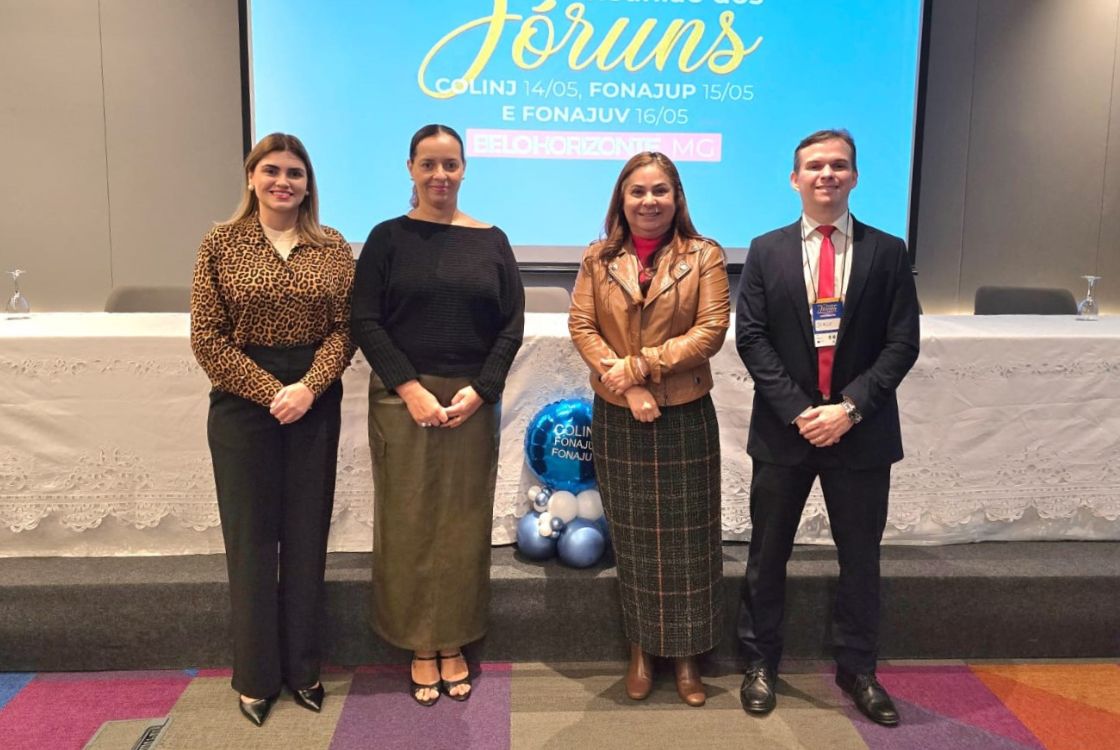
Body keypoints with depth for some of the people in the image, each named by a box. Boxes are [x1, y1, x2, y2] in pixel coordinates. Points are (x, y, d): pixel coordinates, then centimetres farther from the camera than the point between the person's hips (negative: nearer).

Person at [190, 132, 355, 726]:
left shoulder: (333, 248, 4)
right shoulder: (221, 244, 0)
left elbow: (344, 329, 0)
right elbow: (206, 337, -5)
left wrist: (308, 388, -15)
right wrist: (269, 391, -13)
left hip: (316, 403, 2)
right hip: (243, 403, -1)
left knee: (307, 533, 8)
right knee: (252, 535, 6)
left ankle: (302, 666, 24)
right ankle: (256, 674, 21)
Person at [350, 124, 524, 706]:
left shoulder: (490, 241, 7)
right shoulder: (388, 238, 2)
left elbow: (512, 323, 3)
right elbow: (364, 321, -4)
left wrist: (478, 391, -10)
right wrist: (411, 389, -14)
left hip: (474, 402, 2)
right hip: (402, 399, -1)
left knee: (464, 522, 7)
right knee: (410, 522, 5)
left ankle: (454, 645, 22)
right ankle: (420, 648, 20)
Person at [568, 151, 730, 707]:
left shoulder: (703, 255, -1)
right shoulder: (599, 258, 5)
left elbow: (710, 331, -9)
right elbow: (581, 326, -2)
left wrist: (640, 366, -16)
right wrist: (624, 385, -15)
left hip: (685, 416, -1)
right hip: (617, 417, 2)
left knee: (684, 537, 5)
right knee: (631, 536, 11)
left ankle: (686, 654, 21)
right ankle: (641, 649, 26)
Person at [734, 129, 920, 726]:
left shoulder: (887, 252, 2)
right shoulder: (766, 251, 2)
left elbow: (902, 343, -3)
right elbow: (750, 339, -3)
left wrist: (851, 407, -14)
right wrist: (798, 411, -13)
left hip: (861, 430, 0)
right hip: (783, 428, 0)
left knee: (860, 555, 12)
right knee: (768, 553, 10)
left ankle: (857, 668, 30)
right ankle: (760, 662, 28)